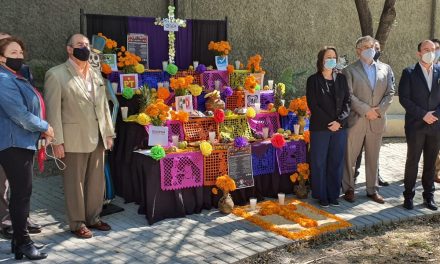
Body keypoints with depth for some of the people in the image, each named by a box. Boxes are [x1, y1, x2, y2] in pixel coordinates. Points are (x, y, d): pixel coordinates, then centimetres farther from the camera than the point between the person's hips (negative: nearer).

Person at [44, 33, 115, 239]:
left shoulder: (96, 74, 13)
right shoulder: (56, 75, -5)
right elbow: (53, 110, -9)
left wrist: (109, 133, 10)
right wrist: (57, 141, -13)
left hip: (97, 137, 6)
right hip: (74, 139, -6)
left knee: (97, 181, 12)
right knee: (75, 183, 4)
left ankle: (93, 218, 26)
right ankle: (77, 223, 17)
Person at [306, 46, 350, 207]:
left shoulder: (341, 79, 10)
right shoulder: (313, 80, 0)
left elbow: (347, 102, 5)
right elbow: (313, 105, -7)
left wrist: (340, 121, -10)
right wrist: (329, 123, -12)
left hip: (340, 127, 3)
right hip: (320, 128, -3)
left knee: (337, 163, 6)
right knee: (319, 163, 2)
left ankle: (333, 195, 18)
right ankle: (321, 196, 14)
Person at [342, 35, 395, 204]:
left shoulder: (385, 69, 11)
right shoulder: (349, 70, 0)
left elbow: (390, 92, 6)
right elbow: (349, 95, -8)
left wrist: (379, 110, -7)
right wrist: (366, 110, -14)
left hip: (377, 120, 3)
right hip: (356, 120, -3)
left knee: (373, 157, 11)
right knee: (350, 157, 2)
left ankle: (372, 190, 20)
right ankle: (348, 189, 13)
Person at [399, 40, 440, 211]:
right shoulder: (409, 73, -1)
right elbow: (404, 98, -7)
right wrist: (423, 114, -13)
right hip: (416, 125, -3)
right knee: (412, 161, 3)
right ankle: (409, 196, 13)